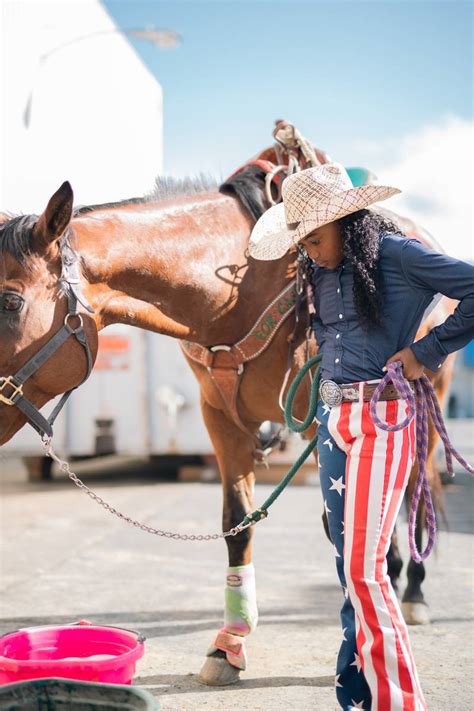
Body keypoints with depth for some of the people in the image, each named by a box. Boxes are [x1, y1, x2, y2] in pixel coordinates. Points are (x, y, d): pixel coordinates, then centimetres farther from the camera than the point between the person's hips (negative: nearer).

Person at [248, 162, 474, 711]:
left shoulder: (396, 256, -9)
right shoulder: (321, 273, 12)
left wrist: (427, 351, -11)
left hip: (380, 422, -7)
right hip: (332, 420, 7)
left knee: (363, 569, -9)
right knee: (349, 568, 11)